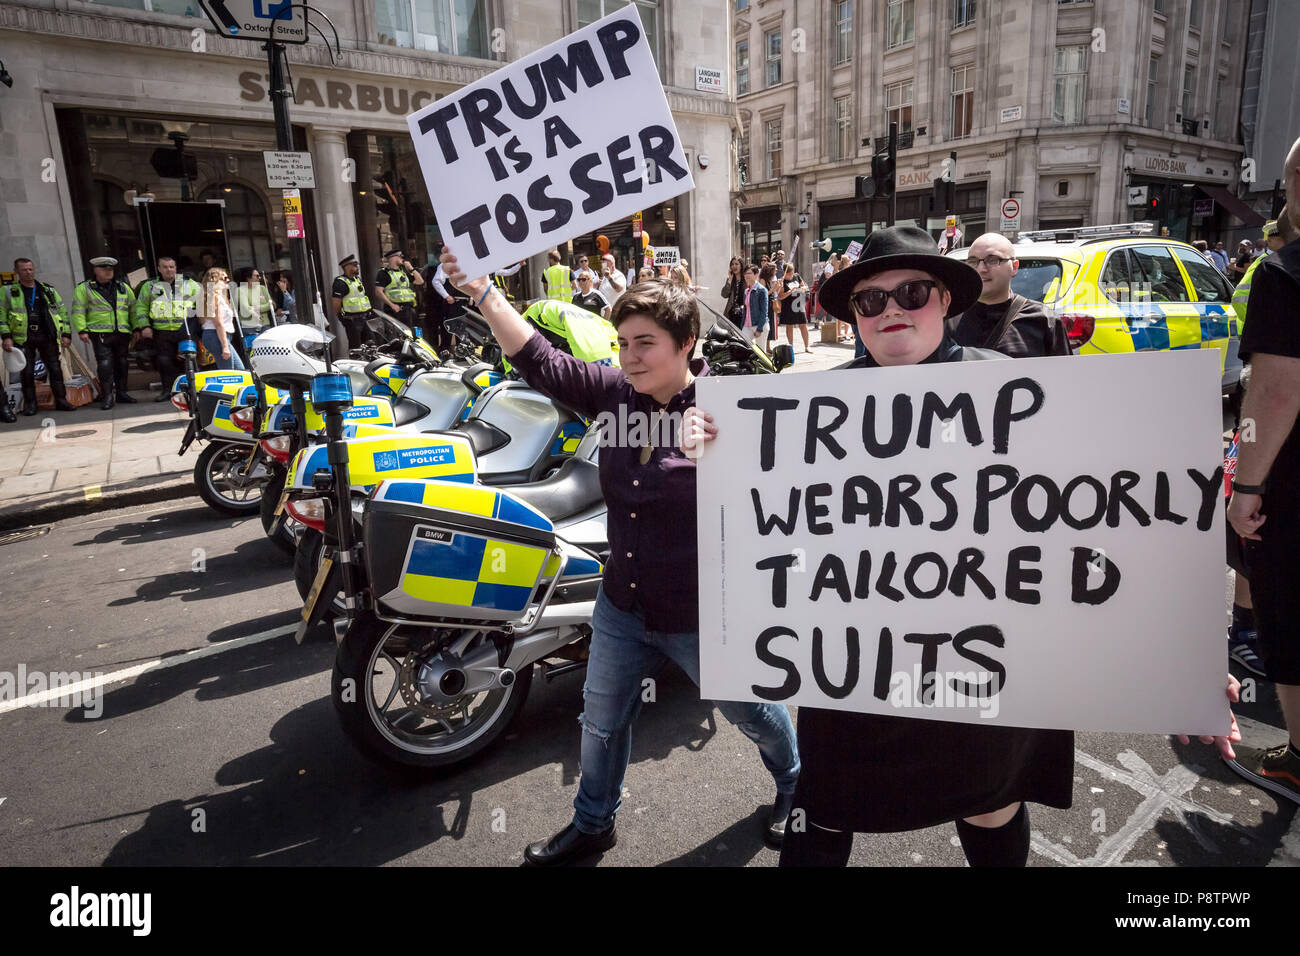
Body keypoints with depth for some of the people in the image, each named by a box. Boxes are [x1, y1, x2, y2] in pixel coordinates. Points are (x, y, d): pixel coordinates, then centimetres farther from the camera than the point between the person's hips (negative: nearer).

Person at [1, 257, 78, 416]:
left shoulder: (49, 290, 12)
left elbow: (62, 312, 13)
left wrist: (66, 334, 5)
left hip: (47, 336, 2)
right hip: (23, 337, -1)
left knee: (55, 369, 0)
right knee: (26, 372, 1)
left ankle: (61, 400, 7)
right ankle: (30, 404, 8)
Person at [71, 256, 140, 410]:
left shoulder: (123, 287, 15)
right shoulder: (84, 288, 4)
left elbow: (133, 308, 20)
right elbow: (78, 312, 0)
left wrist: (138, 327, 13)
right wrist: (82, 330, -10)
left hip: (122, 333, 4)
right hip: (100, 333, -4)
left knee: (121, 364, 9)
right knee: (105, 364, -11)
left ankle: (121, 392, 19)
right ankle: (108, 396, -9)